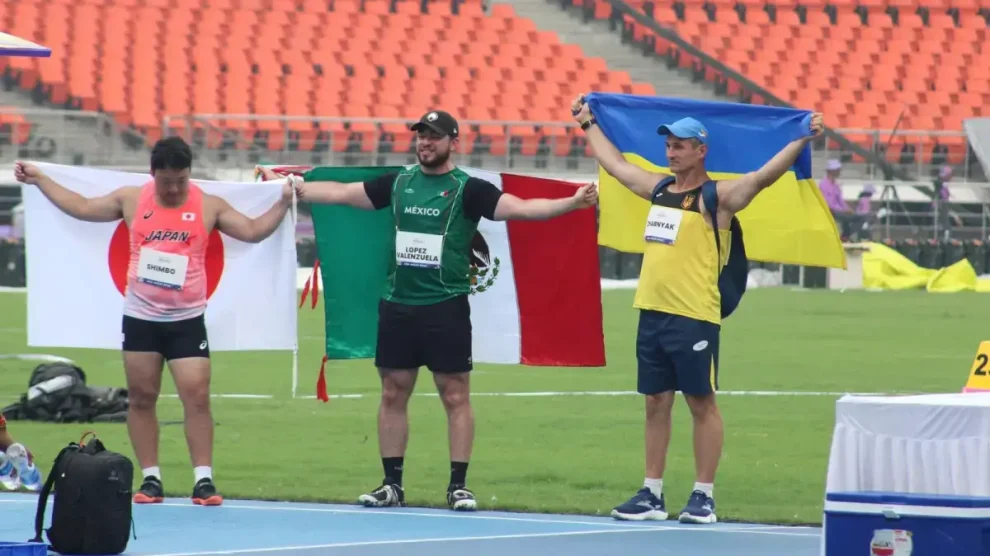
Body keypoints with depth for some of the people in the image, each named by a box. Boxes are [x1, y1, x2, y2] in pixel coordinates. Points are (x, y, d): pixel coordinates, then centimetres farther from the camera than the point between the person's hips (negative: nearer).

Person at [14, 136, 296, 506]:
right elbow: (81, 207, 12)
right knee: (141, 397, 4)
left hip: (187, 320, -2)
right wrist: (39, 179, 13)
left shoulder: (209, 207, 0)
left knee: (197, 396, -9)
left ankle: (203, 480, -7)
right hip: (140, 318, 2)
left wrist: (283, 203, -9)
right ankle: (151, 479, 12)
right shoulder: (132, 200, 3)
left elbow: (253, 231, 3)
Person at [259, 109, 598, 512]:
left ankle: (458, 485, 2)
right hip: (397, 305, 4)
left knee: (455, 396, -2)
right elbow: (340, 193, 18)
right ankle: (392, 484, 15)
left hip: (445, 308, -4)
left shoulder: (467, 189, -5)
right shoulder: (398, 184, 9)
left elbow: (521, 208, -16)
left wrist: (571, 203, -30)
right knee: (393, 394, 7)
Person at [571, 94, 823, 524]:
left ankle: (704, 497, 2)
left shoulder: (716, 197, -6)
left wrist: (802, 140, -26)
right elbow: (613, 163, 29)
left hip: (693, 317, -7)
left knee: (701, 403, -1)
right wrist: (588, 124, 37)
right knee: (656, 403, 10)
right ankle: (652, 494, 15)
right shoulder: (658, 188, 15)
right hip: (652, 312, 7)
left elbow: (765, 174, -17)